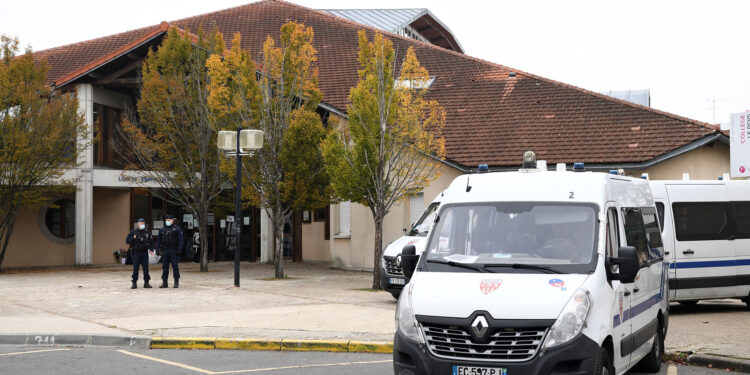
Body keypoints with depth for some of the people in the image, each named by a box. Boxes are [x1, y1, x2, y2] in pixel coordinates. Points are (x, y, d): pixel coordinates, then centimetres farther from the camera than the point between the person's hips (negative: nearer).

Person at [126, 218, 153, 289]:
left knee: (146, 268, 1)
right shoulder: (133, 232, 2)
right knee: (135, 268, -1)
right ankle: (134, 283, 4)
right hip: (136, 253, -2)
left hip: (144, 253, 2)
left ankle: (146, 282, 9)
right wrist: (133, 238, -14)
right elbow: (127, 241, 2)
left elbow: (151, 241, 12)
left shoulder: (146, 232, 7)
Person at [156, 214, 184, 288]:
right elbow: (159, 240, 17)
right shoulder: (162, 230, 14)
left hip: (173, 251, -4)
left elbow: (181, 240, -4)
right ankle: (164, 283, 9)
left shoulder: (177, 229, 1)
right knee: (164, 267, 4)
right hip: (165, 251, 4)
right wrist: (157, 249, 7)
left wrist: (179, 249, -13)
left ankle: (176, 282, 0)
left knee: (175, 266, -4)